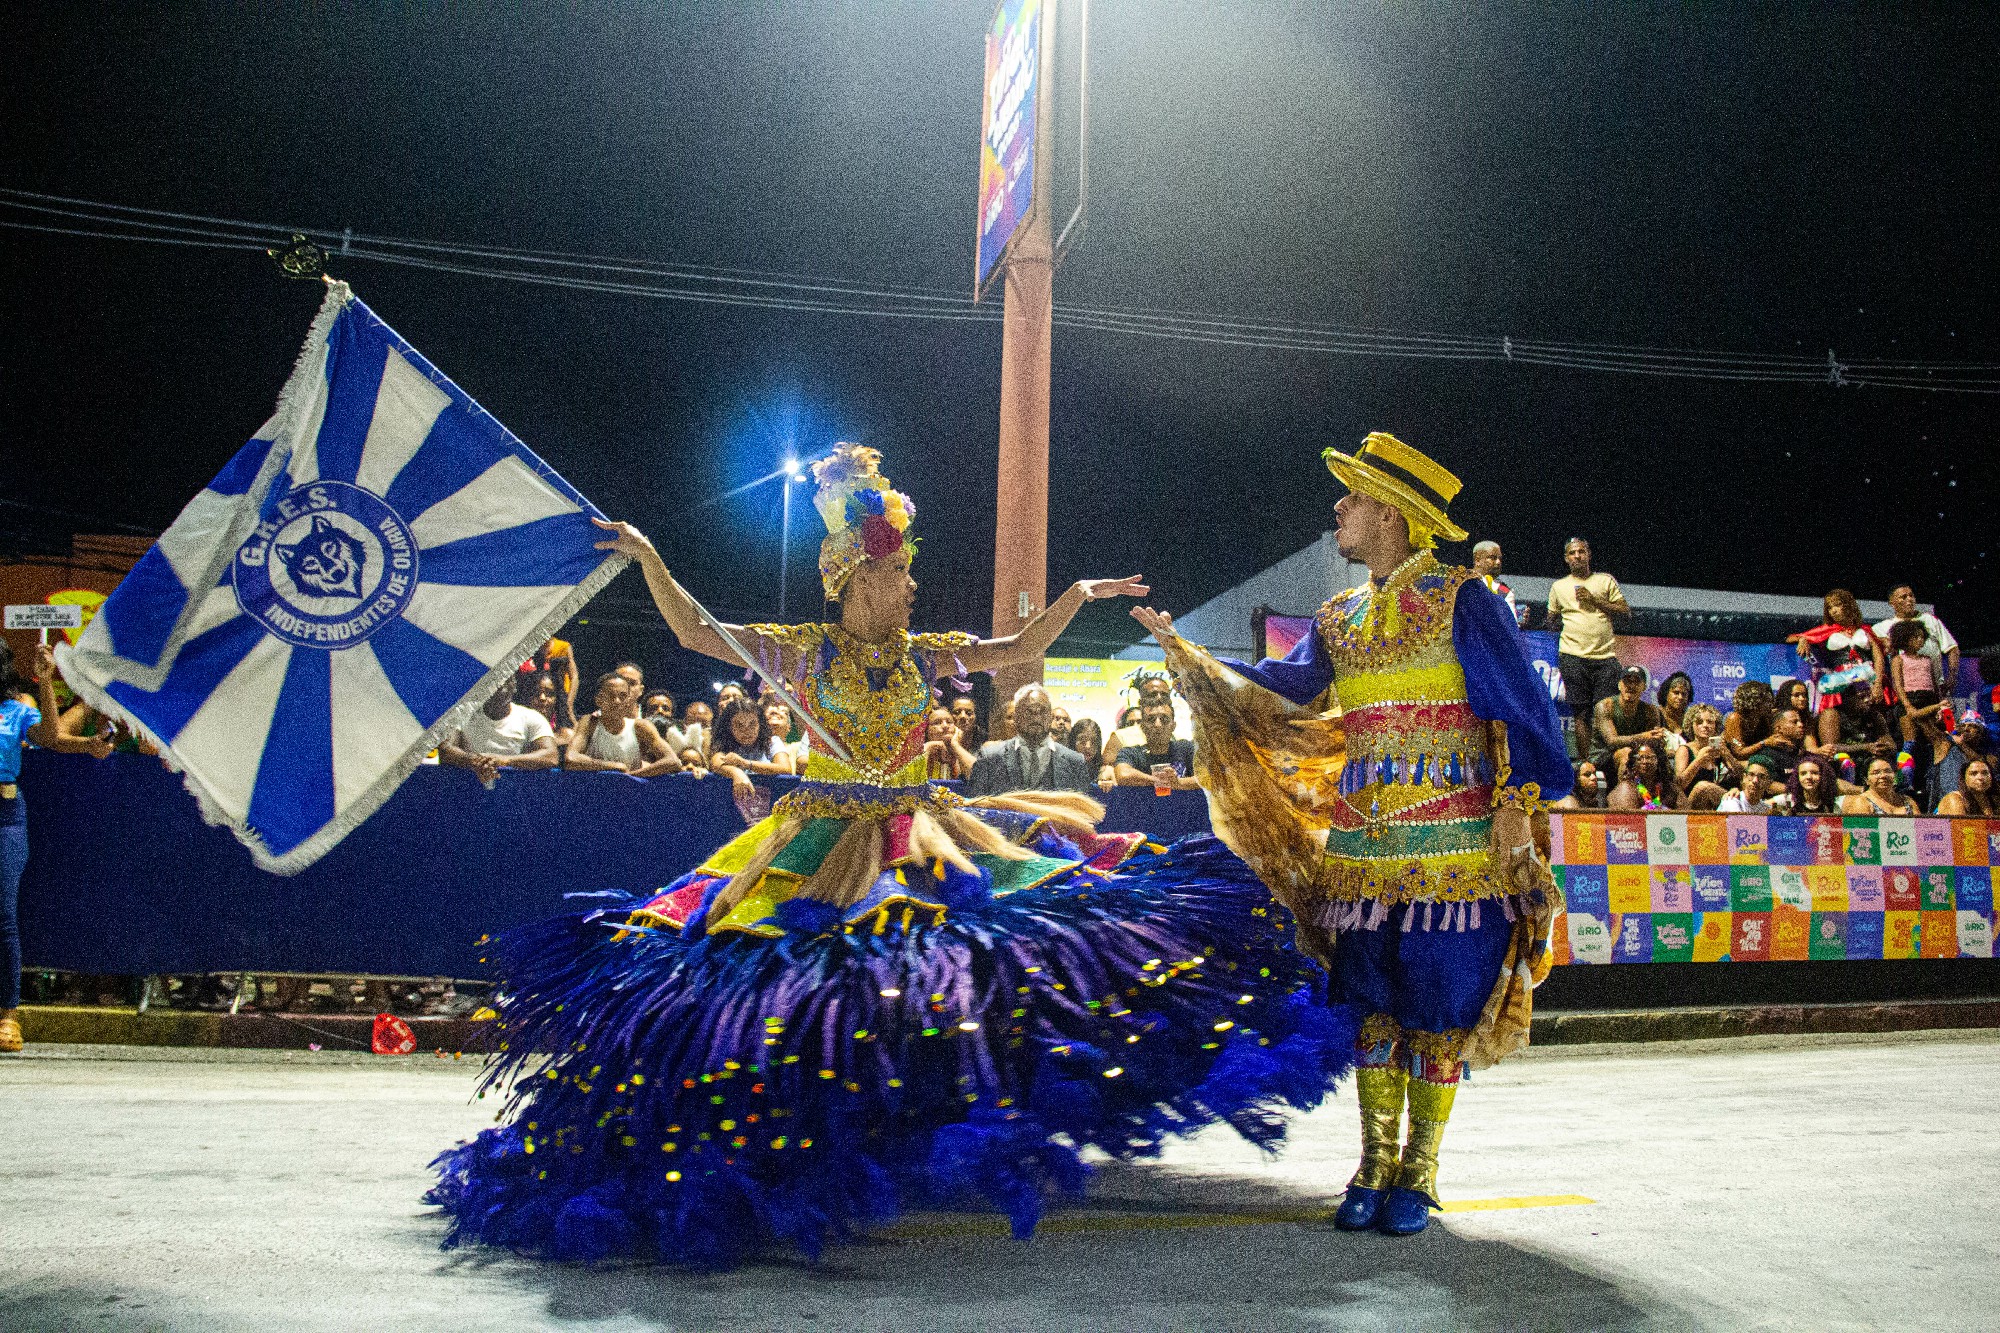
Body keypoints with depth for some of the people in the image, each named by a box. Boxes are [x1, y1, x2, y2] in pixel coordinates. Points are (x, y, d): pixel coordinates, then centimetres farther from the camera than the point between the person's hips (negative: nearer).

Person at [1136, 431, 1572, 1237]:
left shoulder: (1459, 600, -4)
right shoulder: (1341, 619, 14)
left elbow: (1521, 707, -5)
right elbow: (1284, 688, 7)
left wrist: (1517, 804, -12)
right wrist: (1186, 655, 4)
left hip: (1453, 849, -5)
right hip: (1362, 850, 5)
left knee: (1438, 1010, 1)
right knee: (1373, 1007, 9)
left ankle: (1418, 1175, 14)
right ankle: (1375, 1168, 20)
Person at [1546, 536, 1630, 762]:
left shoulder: (1606, 580, 13)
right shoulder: (1558, 586, 16)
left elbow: (1626, 610, 6)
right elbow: (1552, 620, 22)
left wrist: (1594, 600, -3)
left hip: (1605, 655, 0)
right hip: (1573, 657, 0)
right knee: (1581, 713, -3)